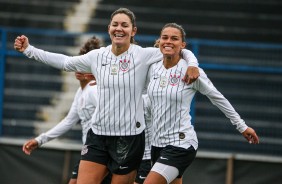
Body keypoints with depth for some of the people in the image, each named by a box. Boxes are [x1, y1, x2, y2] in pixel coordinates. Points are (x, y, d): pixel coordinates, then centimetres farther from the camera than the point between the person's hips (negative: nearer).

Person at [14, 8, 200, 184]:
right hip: (98, 134, 4)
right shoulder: (97, 56, 5)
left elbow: (181, 51, 4)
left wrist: (192, 65, -16)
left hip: (130, 137, -4)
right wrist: (29, 49, 18)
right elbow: (65, 62, 19)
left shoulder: (144, 55, -6)